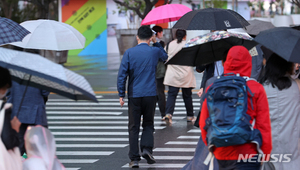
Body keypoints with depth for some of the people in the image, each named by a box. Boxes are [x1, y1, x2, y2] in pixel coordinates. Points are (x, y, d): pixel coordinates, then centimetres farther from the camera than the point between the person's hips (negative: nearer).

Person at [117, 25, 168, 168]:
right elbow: (165, 57, 25)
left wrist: (121, 95, 0)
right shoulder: (155, 51, 0)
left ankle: (134, 158, 2)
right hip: (150, 94, 1)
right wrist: (156, 43, 22)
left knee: (133, 127, 5)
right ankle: (146, 148, -8)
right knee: (148, 124, 15)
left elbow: (122, 74, -6)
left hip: (134, 95, -1)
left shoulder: (129, 53, -3)